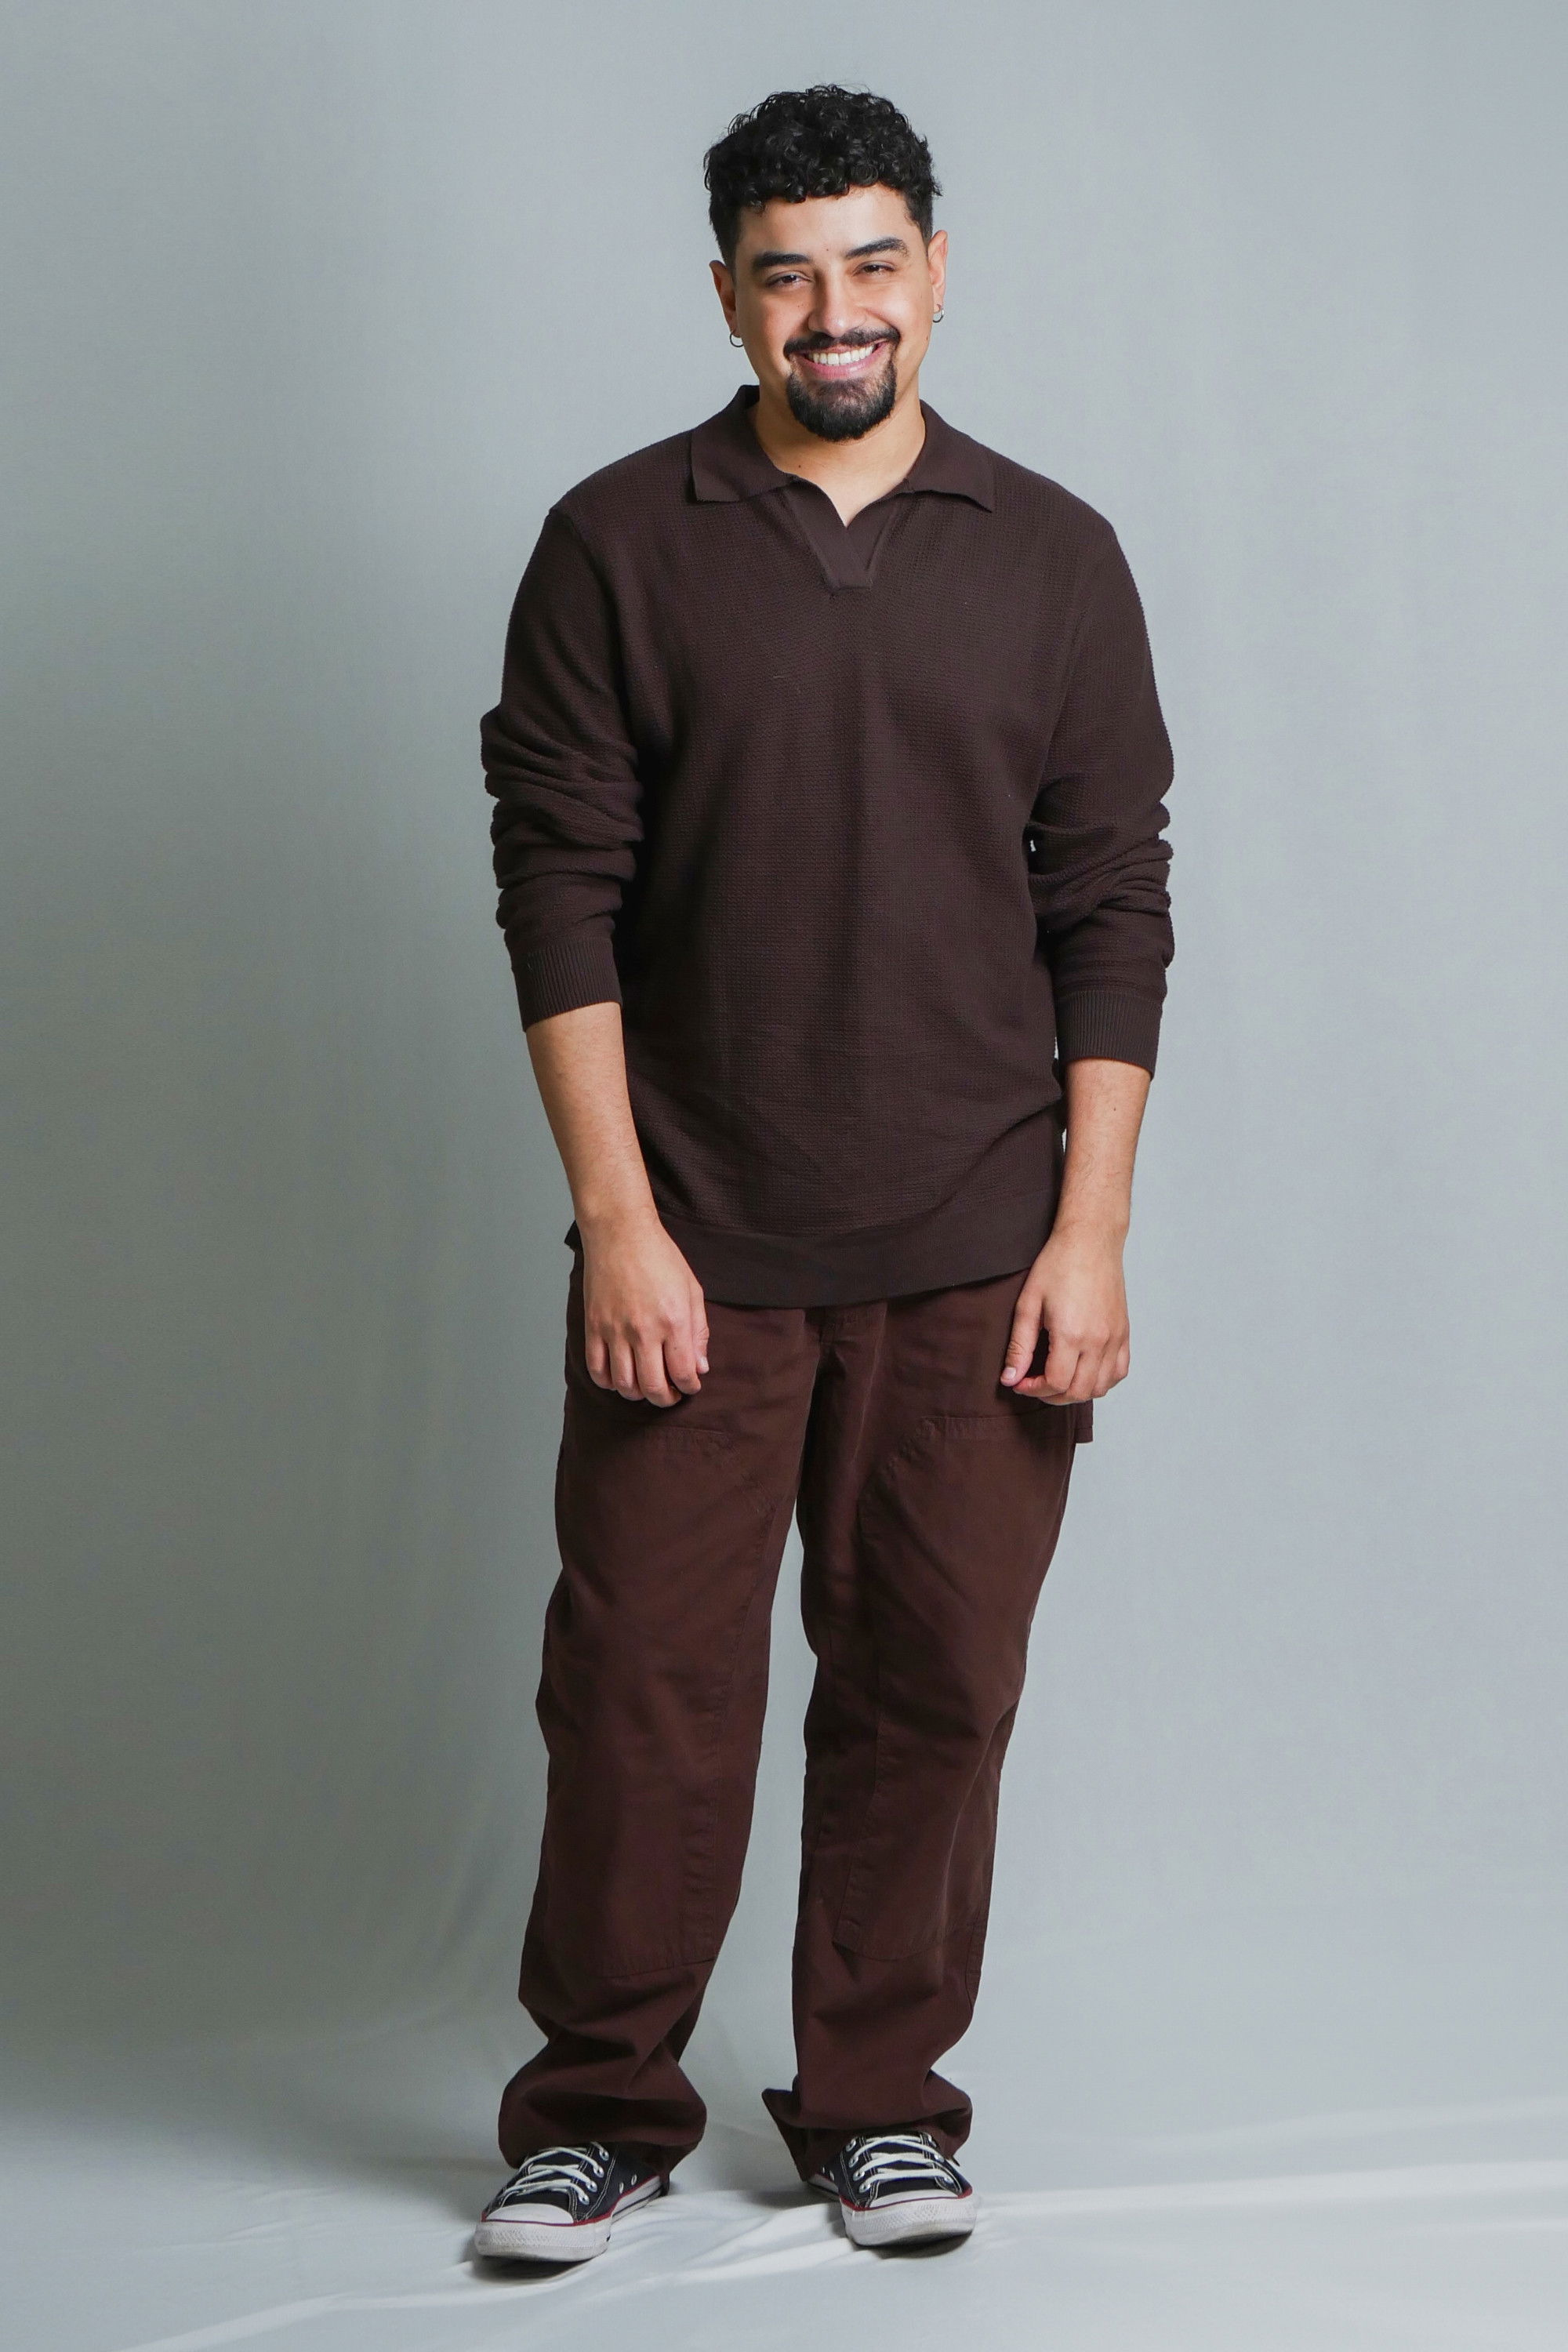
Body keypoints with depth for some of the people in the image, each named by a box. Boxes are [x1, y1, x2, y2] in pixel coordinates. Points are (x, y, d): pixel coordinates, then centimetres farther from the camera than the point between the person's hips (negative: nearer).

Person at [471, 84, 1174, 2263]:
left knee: (935, 1686, 6)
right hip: (692, 1246, -1)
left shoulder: (1052, 557, 6)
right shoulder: (618, 546, 1)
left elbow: (1113, 913, 5)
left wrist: (1090, 1234, -2)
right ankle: (601, 2109, 17)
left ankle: (881, 2102, 21)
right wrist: (618, 1219, -9)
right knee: (644, 1678, 1)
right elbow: (560, 891, -2)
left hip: (972, 1259, 1)